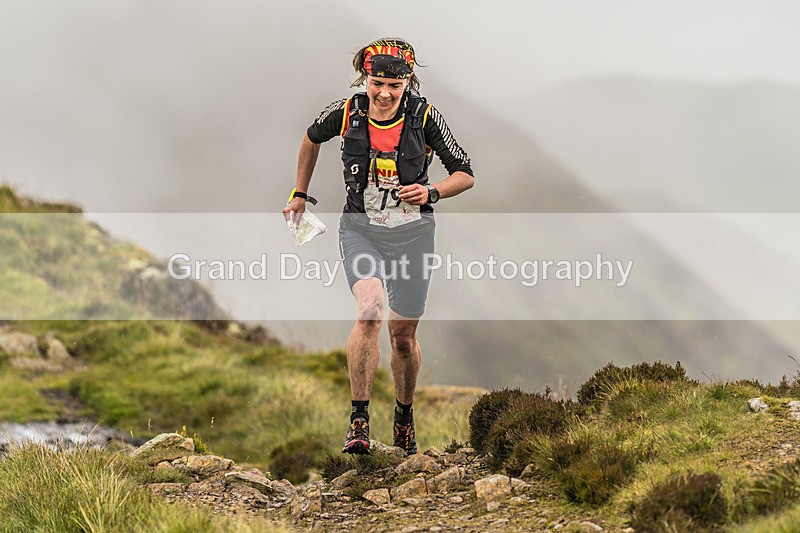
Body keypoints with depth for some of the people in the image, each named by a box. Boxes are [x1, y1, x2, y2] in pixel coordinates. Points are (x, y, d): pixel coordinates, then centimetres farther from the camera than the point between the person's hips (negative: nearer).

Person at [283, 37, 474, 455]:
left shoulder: (424, 116, -13)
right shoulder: (346, 112, -11)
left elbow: (465, 174, -6)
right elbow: (311, 139, 12)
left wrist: (431, 192, -24)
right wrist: (300, 194, 16)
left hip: (412, 232, 0)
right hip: (360, 228, 0)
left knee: (403, 334, 6)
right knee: (370, 310, -25)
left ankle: (405, 414, 33)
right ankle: (359, 419, -21)